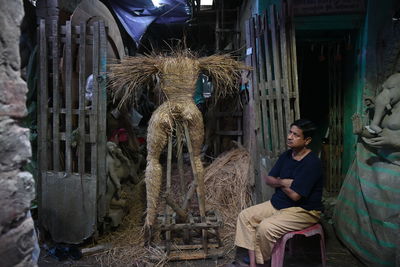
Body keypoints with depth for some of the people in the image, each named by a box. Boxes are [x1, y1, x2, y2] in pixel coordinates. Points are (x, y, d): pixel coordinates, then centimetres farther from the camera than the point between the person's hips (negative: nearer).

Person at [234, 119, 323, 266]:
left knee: (265, 227, -28)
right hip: (277, 203, 9)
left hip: (304, 210, -9)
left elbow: (295, 195, -26)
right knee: (245, 216, -3)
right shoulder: (286, 155, 5)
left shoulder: (312, 163, -22)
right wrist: (283, 182, -15)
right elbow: (268, 179, 6)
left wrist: (280, 182, -7)